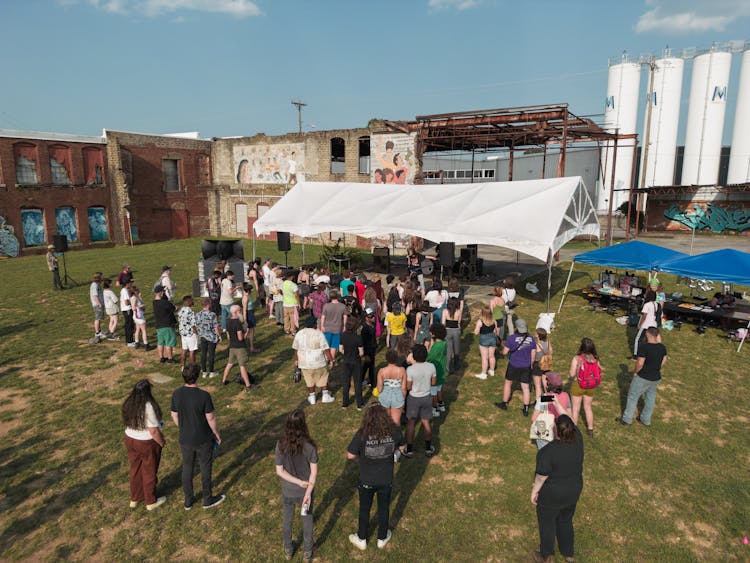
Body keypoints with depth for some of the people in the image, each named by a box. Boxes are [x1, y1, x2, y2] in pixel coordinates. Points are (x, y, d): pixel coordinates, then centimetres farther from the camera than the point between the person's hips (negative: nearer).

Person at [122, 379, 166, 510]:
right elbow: (154, 431, -25)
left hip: (130, 440, 7)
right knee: (149, 472, 12)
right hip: (147, 444, -6)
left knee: (135, 469, 23)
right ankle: (151, 502, 29)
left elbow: (128, 423, 8)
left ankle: (134, 499, 39)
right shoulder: (149, 407, -28)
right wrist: (162, 442, -9)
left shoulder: (129, 404, -6)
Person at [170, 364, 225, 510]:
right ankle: (208, 499, 31)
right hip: (203, 439, -4)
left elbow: (174, 416, 0)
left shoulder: (176, 394, -12)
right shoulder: (204, 395, -25)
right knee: (205, 468, 16)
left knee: (187, 468, 20)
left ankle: (188, 501, 35)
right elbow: (211, 418, -17)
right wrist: (217, 434, -1)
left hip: (185, 439, 4)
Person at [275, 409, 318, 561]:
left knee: (287, 519, 26)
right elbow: (314, 472, -21)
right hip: (305, 491, -1)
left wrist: (300, 482, -13)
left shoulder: (281, 445, -21)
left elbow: (279, 471, -14)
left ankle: (288, 550, 46)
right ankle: (307, 552, 42)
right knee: (307, 520, 23)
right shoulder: (309, 446, -25)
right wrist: (308, 492, -15)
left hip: (287, 491, 1)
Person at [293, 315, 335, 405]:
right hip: (318, 361, -3)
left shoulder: (299, 334, -2)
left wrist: (296, 360, 18)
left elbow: (296, 349, 6)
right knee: (323, 378, 16)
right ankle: (325, 396, 21)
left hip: (305, 362, 3)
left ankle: (312, 398, 25)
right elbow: (326, 349, -14)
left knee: (310, 380, 17)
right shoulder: (319, 334, -13)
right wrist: (331, 360, -7)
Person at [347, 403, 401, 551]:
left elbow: (350, 455, -17)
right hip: (386, 479, 2)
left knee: (364, 509, 23)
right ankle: (382, 539, 46)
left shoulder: (362, 434, -28)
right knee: (384, 509, 25)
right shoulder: (394, 431, -21)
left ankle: (361, 540, 44)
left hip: (367, 480, -1)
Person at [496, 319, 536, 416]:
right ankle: (526, 410, 14)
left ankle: (504, 404, 29)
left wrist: (505, 347, 9)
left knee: (508, 383, 18)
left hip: (513, 366, -2)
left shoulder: (512, 338, -18)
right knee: (525, 387, 9)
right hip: (526, 367, 3)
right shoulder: (531, 339, -5)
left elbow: (504, 352, -13)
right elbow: (533, 355, 1)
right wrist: (530, 366, 14)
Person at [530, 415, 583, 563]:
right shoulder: (578, 440, -20)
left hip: (551, 495, -5)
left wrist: (534, 491, -6)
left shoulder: (548, 452, -33)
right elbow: (571, 423, -2)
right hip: (573, 492, 5)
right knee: (566, 521, 27)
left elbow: (541, 477, -22)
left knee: (547, 523, 19)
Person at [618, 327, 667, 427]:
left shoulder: (644, 347, -26)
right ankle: (646, 420, 35)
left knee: (633, 396, 12)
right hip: (656, 378, 6)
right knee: (650, 398, 20)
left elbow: (640, 363, -24)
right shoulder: (662, 347, -6)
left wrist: (635, 372, -9)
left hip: (642, 378, -6)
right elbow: (663, 361, 7)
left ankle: (627, 419, 22)